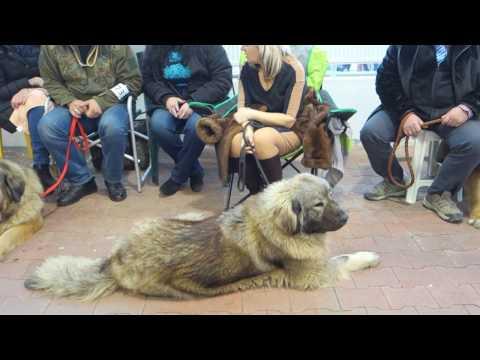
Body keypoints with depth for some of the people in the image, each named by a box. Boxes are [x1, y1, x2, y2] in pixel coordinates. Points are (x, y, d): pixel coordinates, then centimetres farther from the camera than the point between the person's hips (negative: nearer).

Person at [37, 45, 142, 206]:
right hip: (75, 105, 3)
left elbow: (133, 80, -7)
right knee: (47, 126, -26)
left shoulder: (118, 46, -8)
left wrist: (102, 101, -19)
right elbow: (51, 82, 7)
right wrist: (69, 101, -16)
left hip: (110, 103, -3)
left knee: (113, 127, -37)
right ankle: (81, 180, -7)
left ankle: (113, 180, -9)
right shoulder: (51, 48, 0)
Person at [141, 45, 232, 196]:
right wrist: (165, 97, -14)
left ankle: (178, 176, -9)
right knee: (158, 125, -28)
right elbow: (147, 79, 7)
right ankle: (195, 170, -7)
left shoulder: (210, 47, -7)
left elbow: (223, 79, -12)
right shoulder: (153, 48, 5)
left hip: (202, 102, -3)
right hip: (169, 101, 3)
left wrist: (194, 101, -22)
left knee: (196, 126, -35)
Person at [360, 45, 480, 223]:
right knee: (369, 133, -21)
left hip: (452, 111, 0)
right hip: (409, 108, 1)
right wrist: (405, 113, -15)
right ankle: (394, 181, 7)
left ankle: (439, 194, -3)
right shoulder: (402, 47, -3)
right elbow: (386, 78, -2)